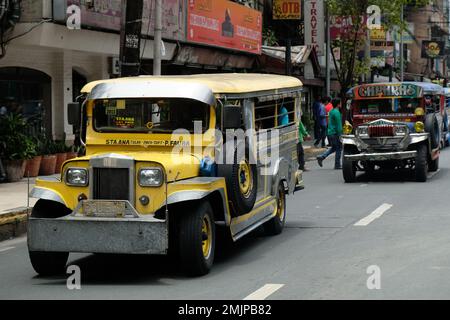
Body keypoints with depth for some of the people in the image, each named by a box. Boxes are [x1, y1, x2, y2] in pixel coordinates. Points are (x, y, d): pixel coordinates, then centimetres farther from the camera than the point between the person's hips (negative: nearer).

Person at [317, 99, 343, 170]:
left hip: (330, 132, 9)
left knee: (334, 148, 19)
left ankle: (321, 157, 6)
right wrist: (340, 134, -18)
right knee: (339, 148, 1)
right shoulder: (337, 112, -16)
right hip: (335, 133, -9)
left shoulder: (331, 111, 14)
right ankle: (337, 165, 5)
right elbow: (338, 124, -19)